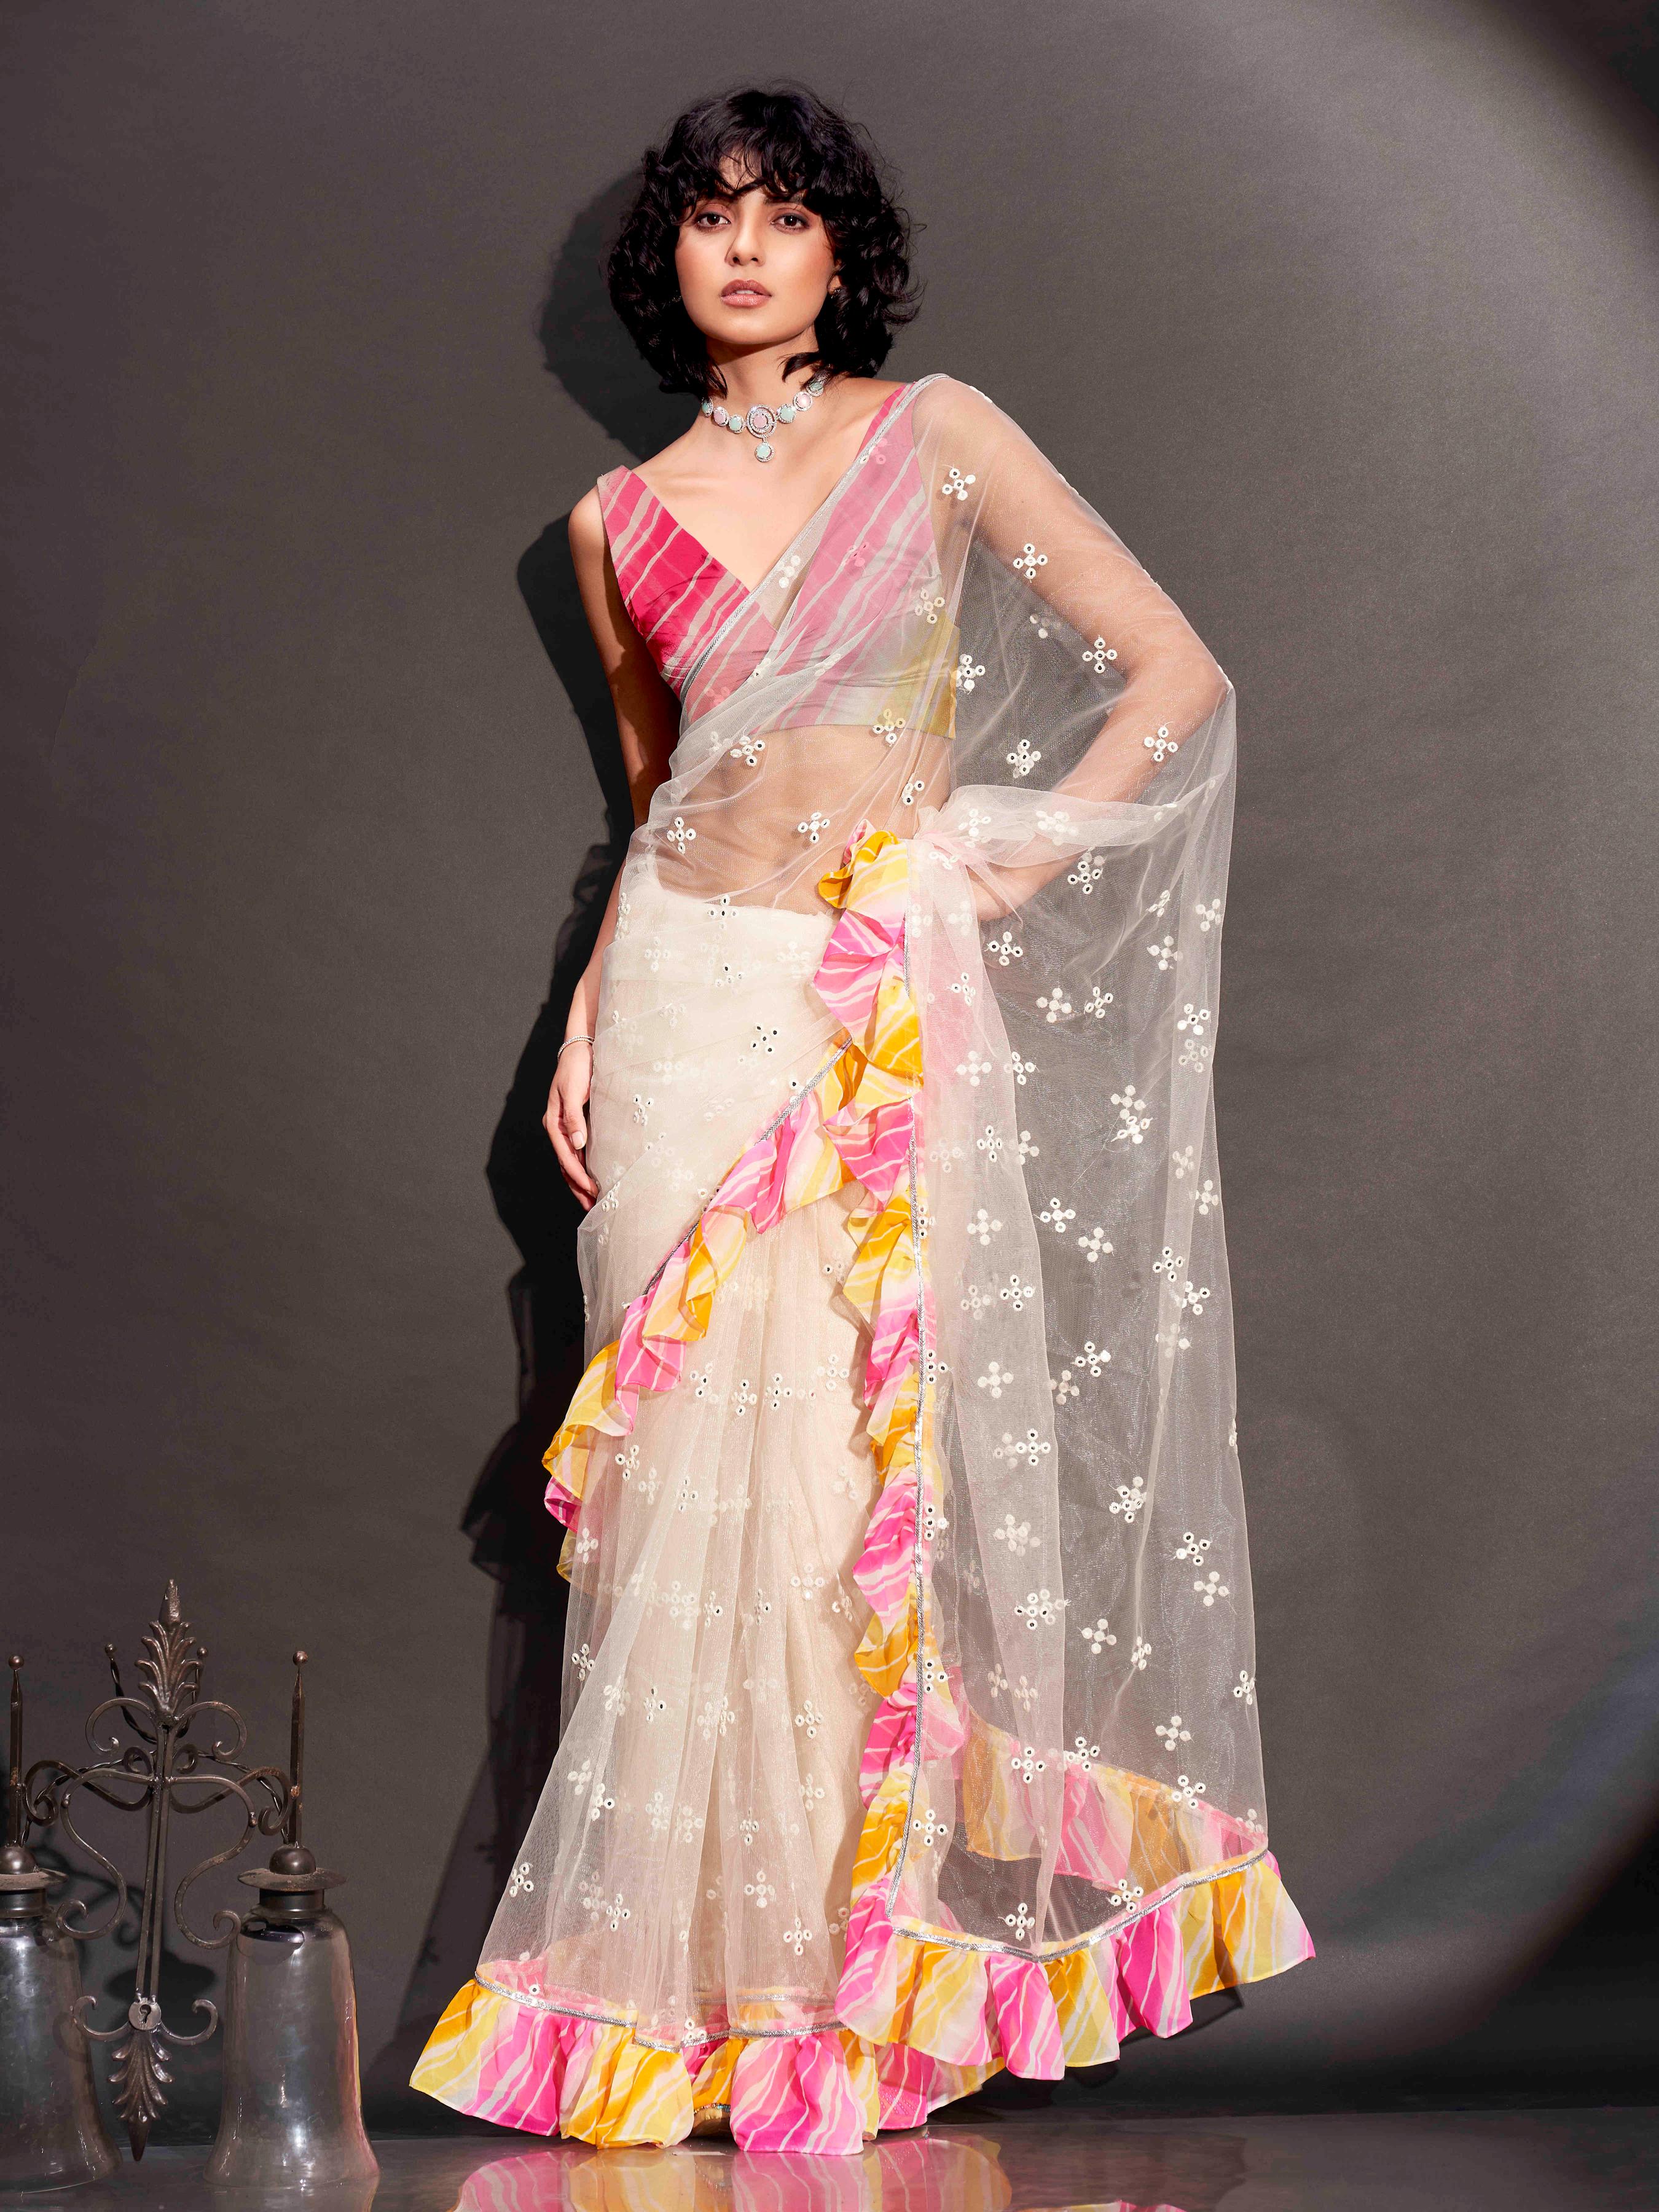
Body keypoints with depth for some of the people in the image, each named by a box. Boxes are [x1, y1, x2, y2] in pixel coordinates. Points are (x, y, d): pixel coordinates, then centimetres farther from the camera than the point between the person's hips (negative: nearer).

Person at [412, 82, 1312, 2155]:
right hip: (695, 988, 2)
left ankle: (865, 1942, 8)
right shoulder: (621, 520, 12)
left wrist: (1026, 843, -6)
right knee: (704, 1462, -1)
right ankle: (709, 1943, 9)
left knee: (859, 1452, -5)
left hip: (893, 988, -2)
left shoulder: (935, 434, 4)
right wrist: (588, 1017, 14)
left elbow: (1177, 675, 4)